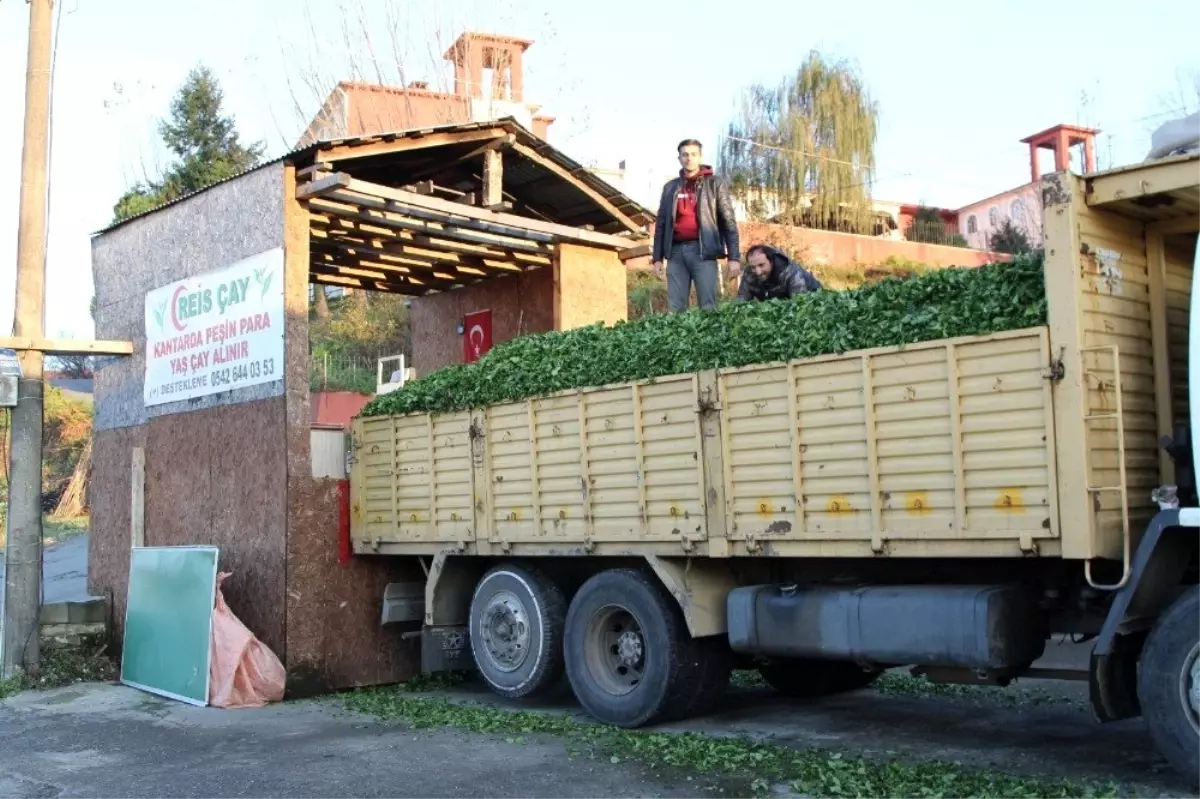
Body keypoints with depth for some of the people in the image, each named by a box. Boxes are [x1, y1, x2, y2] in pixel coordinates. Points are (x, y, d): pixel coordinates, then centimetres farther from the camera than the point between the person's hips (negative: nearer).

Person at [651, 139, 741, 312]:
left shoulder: (715, 184, 8)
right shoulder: (670, 187, 17)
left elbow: (728, 222, 3)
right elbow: (661, 224, 18)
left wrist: (733, 257, -6)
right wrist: (657, 258, 10)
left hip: (703, 250, -3)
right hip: (676, 251, 3)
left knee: (708, 308, -8)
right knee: (675, 309, -2)